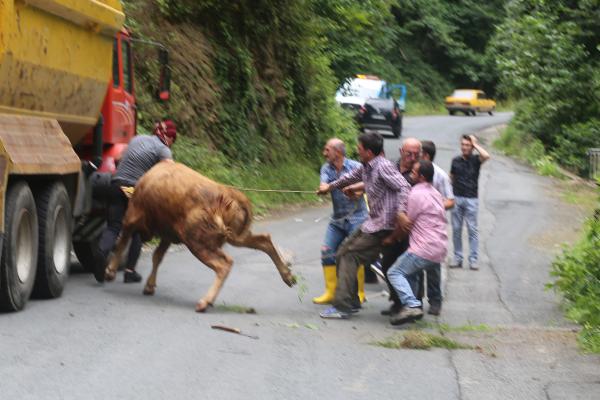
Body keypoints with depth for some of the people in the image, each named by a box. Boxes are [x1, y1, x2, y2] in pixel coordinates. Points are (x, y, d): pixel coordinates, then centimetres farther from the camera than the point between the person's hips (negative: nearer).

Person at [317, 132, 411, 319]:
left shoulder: (384, 166, -19)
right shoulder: (366, 167, 10)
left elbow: (404, 188, -26)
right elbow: (352, 177, 30)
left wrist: (401, 212, -38)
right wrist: (330, 187, 45)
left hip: (382, 226, -10)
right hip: (371, 223, 10)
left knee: (350, 256, -12)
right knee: (342, 254, 12)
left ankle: (342, 306, -12)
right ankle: (351, 301, 18)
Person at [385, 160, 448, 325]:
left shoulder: (417, 194, -11)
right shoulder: (435, 194, 19)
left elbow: (406, 223, -7)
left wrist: (390, 238, 8)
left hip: (424, 250, -9)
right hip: (440, 251, 9)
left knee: (395, 273, -8)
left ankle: (411, 305, -26)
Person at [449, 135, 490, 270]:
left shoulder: (475, 160, 0)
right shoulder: (456, 160, 9)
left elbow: (486, 156, -22)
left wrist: (475, 144, -10)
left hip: (471, 199, -3)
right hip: (457, 198, 3)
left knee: (472, 229, -4)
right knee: (456, 229, 5)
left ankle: (473, 260, -2)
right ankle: (458, 258, 11)